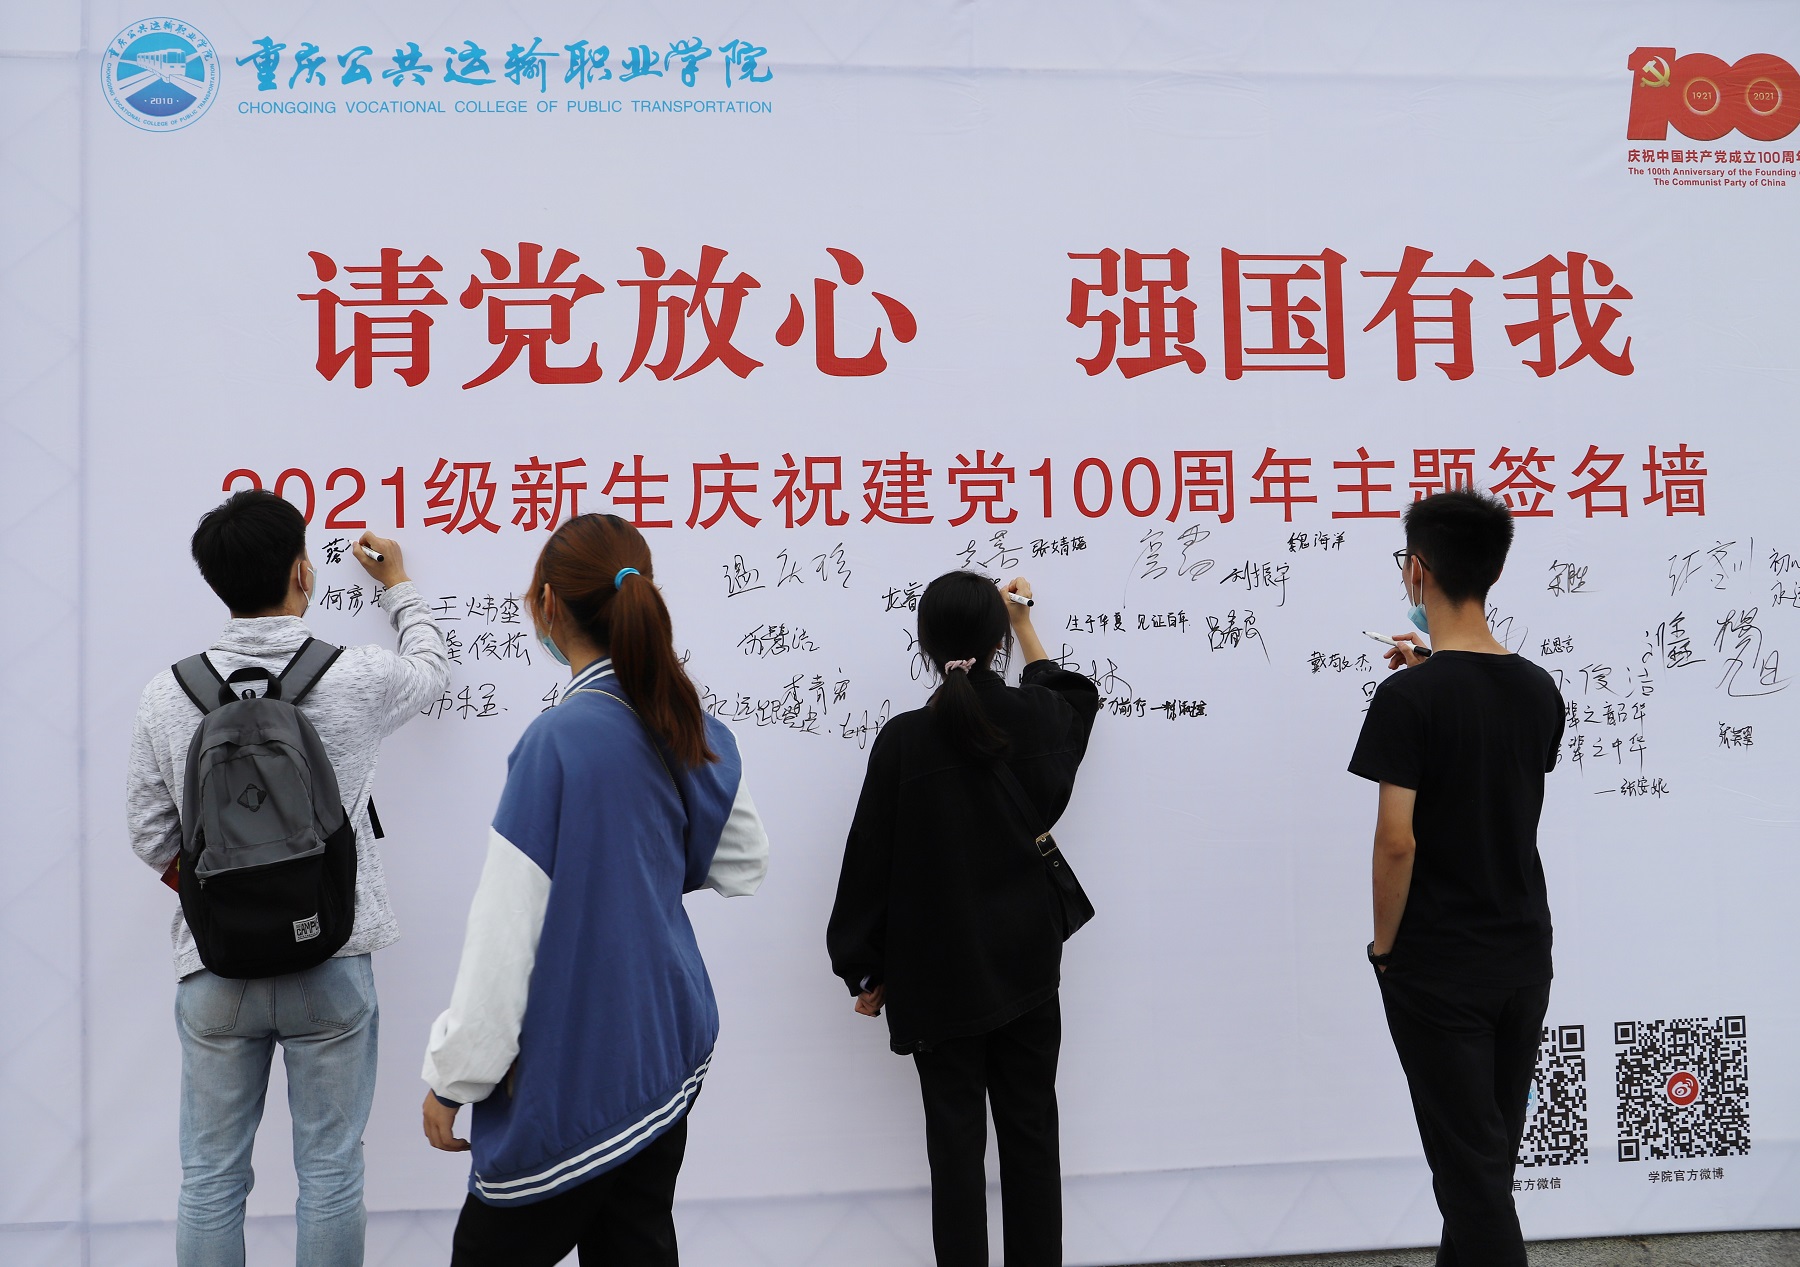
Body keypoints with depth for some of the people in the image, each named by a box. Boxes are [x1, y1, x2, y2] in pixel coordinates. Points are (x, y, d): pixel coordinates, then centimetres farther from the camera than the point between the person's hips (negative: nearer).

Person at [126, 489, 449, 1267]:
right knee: (329, 1174, 10)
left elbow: (152, 838, 2)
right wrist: (397, 585, 29)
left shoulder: (167, 696, -6)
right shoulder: (356, 682, -10)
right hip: (330, 967, -1)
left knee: (212, 1180, 13)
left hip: (215, 969, 2)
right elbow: (432, 667, 13)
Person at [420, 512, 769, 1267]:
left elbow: (506, 929, -18)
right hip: (665, 1050, 7)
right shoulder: (697, 733, 0)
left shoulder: (558, 741, -20)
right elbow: (742, 866, 15)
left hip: (570, 1076, -7)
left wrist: (450, 1077, -9)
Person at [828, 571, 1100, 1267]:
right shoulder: (1035, 719, -5)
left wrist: (865, 968, 2)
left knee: (955, 1137, 5)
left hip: (938, 973, -3)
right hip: (1025, 966, 3)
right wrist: (1025, 625, 35)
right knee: (1030, 1130, 13)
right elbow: (1068, 694, 23)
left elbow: (870, 862, -8)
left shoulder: (903, 740, -13)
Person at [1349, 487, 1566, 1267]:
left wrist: (1384, 944, -7)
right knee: (1491, 1158, 19)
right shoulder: (1539, 690, 1)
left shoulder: (1408, 697, -18)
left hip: (1437, 968, -6)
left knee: (1470, 1169, 2)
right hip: (1524, 959, 6)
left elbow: (1397, 839, -21)